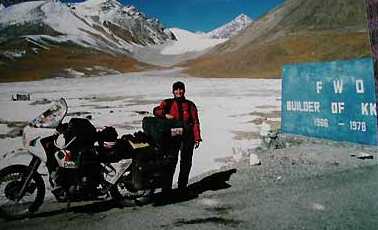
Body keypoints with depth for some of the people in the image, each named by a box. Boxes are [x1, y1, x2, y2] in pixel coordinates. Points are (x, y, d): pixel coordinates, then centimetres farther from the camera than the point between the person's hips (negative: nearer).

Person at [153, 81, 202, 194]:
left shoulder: (190, 105, 8)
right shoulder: (167, 103, 7)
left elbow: (195, 122, 7)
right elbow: (156, 110, -5)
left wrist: (197, 138, 1)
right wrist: (165, 114, -24)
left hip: (187, 137, 2)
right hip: (172, 136, -2)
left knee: (186, 163, 7)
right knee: (171, 162, -9)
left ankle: (182, 187, 20)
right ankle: (166, 188, -3)